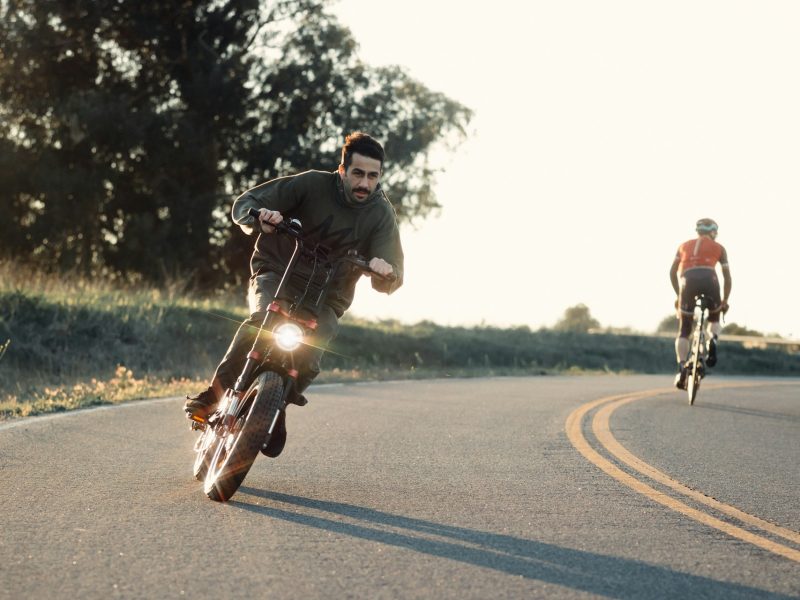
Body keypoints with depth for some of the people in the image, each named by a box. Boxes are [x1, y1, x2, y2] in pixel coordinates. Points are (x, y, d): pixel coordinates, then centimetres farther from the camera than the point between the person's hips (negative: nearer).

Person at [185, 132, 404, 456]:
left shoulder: (382, 214, -6)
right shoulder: (313, 184, -10)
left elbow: (388, 283, -12)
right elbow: (244, 203, -8)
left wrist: (386, 272, -38)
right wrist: (260, 218, -32)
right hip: (277, 274, -1)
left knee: (307, 361, -24)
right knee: (264, 317, -34)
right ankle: (214, 393, -26)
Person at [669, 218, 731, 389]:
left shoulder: (684, 245, 29)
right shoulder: (718, 248, 24)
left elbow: (673, 272, 21)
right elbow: (727, 277, 19)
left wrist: (678, 294, 27)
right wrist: (725, 301, 26)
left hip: (688, 281, 1)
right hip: (709, 280, -1)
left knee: (684, 330, 10)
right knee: (714, 319, 25)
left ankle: (681, 368, -10)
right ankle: (712, 339, -9)